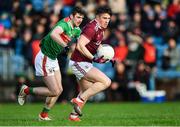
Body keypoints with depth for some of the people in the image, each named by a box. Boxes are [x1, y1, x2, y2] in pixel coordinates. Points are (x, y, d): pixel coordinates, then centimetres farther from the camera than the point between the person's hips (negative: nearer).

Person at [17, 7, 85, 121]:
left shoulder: (77, 30, 5)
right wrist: (65, 45, -52)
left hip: (53, 59, 9)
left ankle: (44, 115, 22)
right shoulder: (65, 24, -24)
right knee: (54, 92, -8)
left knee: (59, 90, 9)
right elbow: (53, 34, -44)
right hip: (44, 59, -9)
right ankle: (26, 90, 11)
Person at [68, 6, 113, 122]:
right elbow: (80, 46, -30)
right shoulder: (92, 28, -21)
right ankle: (79, 100, -13)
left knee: (86, 92, 23)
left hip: (85, 63, 11)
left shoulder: (101, 29, 10)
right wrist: (94, 58, -32)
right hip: (79, 63, -11)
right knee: (106, 82, -18)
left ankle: (74, 115, 32)